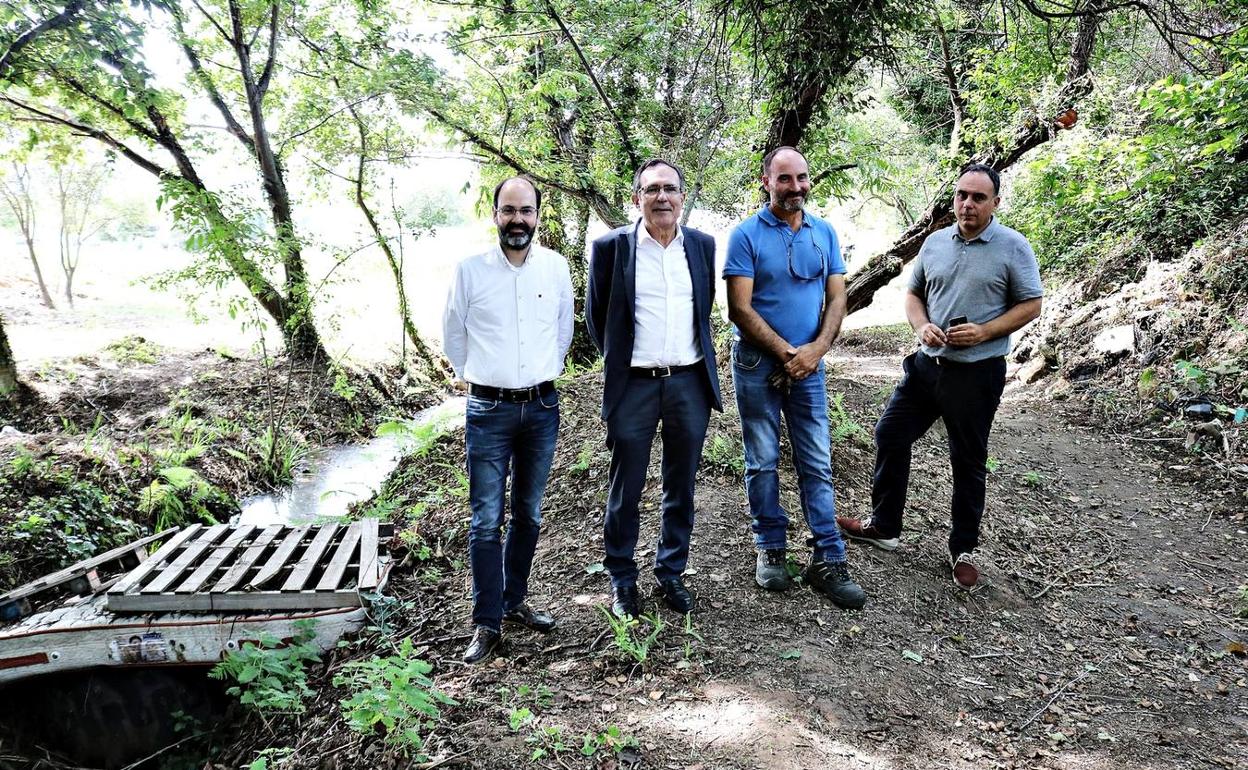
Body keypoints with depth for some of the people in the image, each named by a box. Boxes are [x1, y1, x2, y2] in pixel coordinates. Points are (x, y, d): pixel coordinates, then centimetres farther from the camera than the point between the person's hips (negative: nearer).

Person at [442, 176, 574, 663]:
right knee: (487, 520, -2)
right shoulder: (470, 269, -5)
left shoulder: (556, 267, 1)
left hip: (542, 406, 3)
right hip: (489, 409, -2)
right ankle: (487, 623, 8)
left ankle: (513, 600, 29)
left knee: (528, 514, 13)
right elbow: (453, 334, 8)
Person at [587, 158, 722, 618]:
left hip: (690, 382, 3)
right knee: (625, 490, 7)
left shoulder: (702, 245, 5)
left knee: (681, 487, 13)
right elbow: (596, 314, 6)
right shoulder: (611, 247, -5)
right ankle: (622, 579, 24)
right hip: (633, 386, -3)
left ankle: (671, 573, 29)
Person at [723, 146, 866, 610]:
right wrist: (786, 353, -14)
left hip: (809, 364, 3)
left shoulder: (824, 233, 7)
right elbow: (740, 309, -12)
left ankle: (828, 561, 10)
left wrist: (815, 350, -12)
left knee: (817, 464, 4)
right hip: (757, 364, -3)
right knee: (762, 462, 7)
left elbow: (837, 298, 4)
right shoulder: (746, 235, -6)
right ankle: (771, 549, 21)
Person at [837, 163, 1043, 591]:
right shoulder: (935, 242, 7)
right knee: (890, 435, 8)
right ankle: (884, 526, 25)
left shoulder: (1012, 247, -6)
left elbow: (1030, 305, -5)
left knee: (968, 461, 7)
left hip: (977, 372, -5)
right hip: (927, 363, 5)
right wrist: (922, 326, -6)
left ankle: (963, 550, 23)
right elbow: (913, 293, 15)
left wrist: (984, 331, -19)